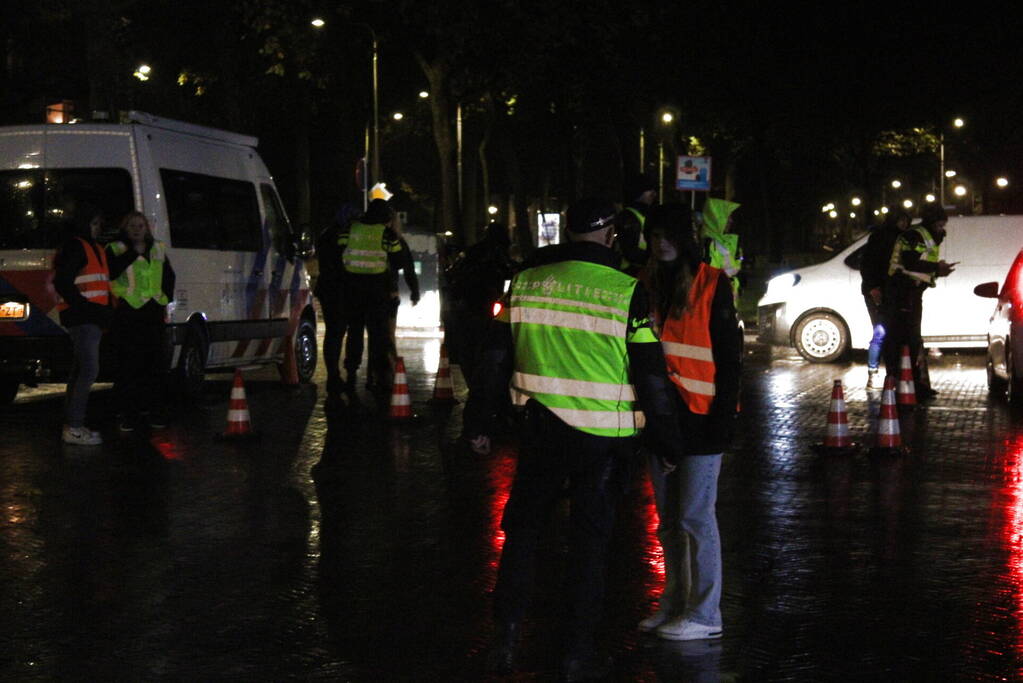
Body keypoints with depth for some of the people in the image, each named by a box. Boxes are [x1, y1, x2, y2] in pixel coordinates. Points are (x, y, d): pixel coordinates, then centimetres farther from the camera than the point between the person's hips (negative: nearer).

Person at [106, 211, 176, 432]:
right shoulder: (115, 250, 2)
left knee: (156, 364, 4)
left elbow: (169, 276, 27)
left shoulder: (158, 250, 16)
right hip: (127, 314, -4)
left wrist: (166, 297, 13)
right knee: (128, 365, -3)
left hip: (154, 314, 4)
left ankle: (154, 411, 12)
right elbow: (111, 272, -18)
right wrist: (133, 252, -16)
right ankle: (129, 413, 2)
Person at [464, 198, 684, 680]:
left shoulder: (525, 283, 0)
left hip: (541, 431, 2)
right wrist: (669, 442, 1)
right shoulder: (627, 293, -10)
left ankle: (506, 639, 13)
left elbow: (494, 359, 5)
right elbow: (651, 376, -8)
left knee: (521, 530, 16)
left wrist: (479, 423, 14)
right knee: (589, 541, 8)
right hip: (603, 439, -2)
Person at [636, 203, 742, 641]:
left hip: (699, 419, -6)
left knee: (695, 517, -5)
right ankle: (674, 602, 22)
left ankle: (705, 614, 1)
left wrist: (723, 416, -13)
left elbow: (729, 356, -7)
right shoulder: (647, 285, 10)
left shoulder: (711, 285, -6)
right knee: (668, 519, 13)